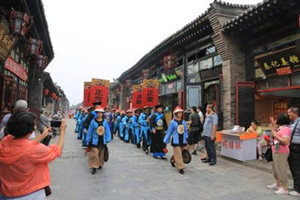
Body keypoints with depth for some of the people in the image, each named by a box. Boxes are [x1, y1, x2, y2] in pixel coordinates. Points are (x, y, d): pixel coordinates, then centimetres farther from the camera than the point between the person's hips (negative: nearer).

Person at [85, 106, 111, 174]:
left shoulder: (105, 121, -3)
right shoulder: (93, 121, -8)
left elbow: (107, 130, 1)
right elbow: (90, 131, -2)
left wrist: (108, 139, -3)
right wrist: (88, 139, 0)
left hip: (102, 140, 3)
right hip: (95, 141, -2)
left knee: (101, 154, 16)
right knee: (94, 154, -4)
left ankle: (100, 164, 35)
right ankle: (94, 167, 7)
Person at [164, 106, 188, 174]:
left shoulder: (183, 122, 6)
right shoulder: (173, 122, -7)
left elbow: (186, 131, 13)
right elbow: (169, 132, -1)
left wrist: (186, 138, 9)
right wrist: (166, 141, 3)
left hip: (183, 141, 5)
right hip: (176, 141, -5)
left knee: (180, 153, 16)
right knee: (178, 155, -4)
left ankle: (172, 161, 43)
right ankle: (180, 168, 7)